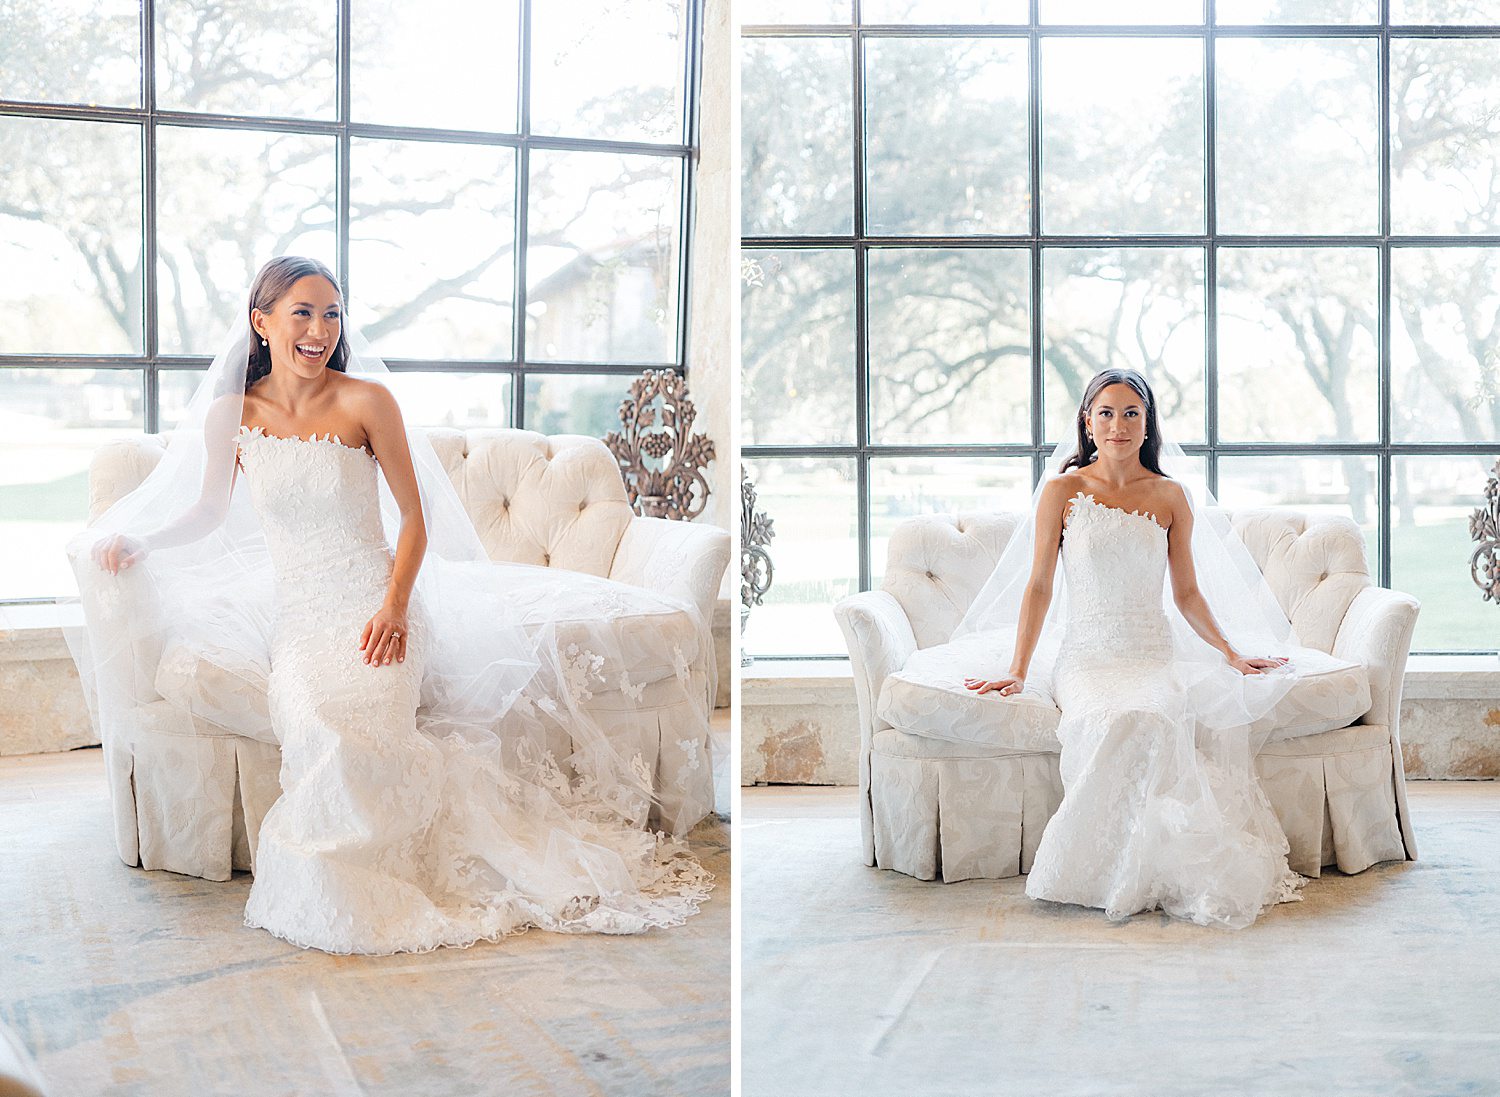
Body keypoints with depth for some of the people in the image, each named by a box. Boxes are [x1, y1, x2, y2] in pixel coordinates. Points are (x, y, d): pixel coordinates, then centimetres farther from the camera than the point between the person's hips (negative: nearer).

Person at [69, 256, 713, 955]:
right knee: (306, 707, -30)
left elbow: (414, 519, -1)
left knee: (352, 707, -31)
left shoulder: (364, 400, -3)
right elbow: (209, 512, 20)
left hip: (372, 601, -2)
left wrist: (395, 605, -14)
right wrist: (135, 540, 4)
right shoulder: (230, 414, 5)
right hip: (294, 608, 2)